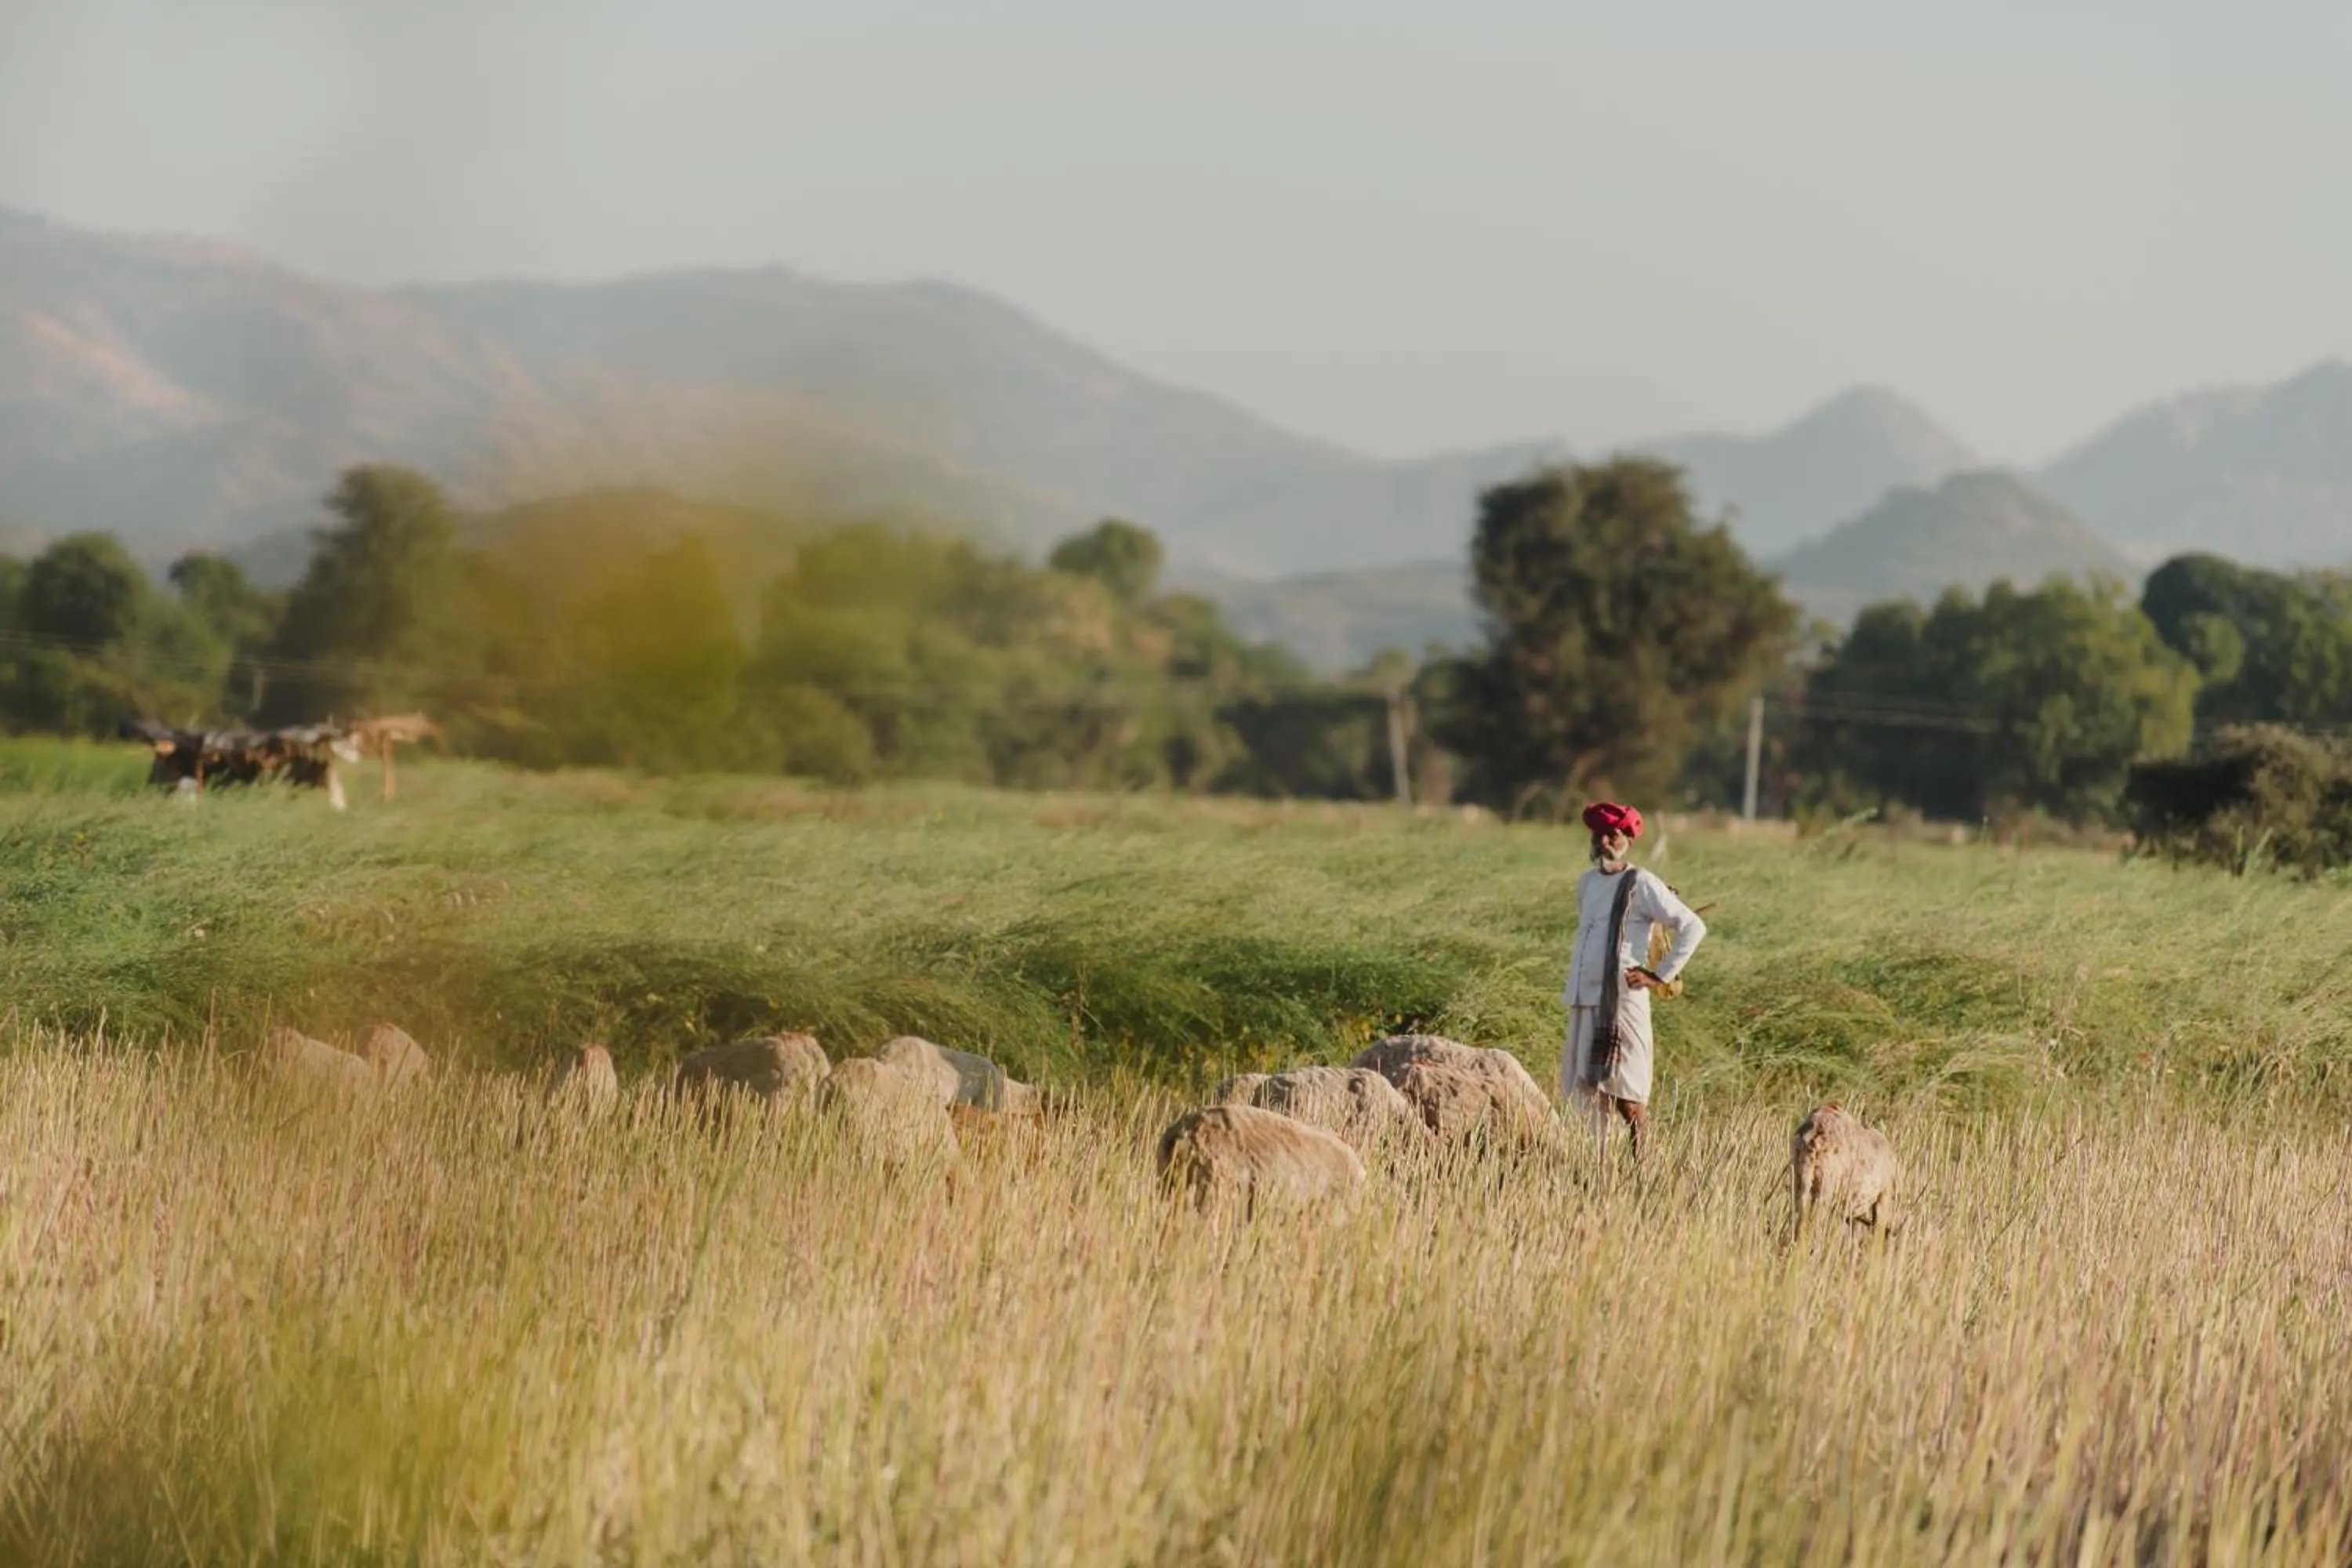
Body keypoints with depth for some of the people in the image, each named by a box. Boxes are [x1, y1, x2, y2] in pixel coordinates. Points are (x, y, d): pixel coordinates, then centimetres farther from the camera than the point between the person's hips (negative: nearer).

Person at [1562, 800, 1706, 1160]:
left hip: (1620, 1003, -7)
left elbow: (1693, 927, -9)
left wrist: (1661, 976, -9)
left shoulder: (1641, 885, -7)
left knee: (1625, 1095, -6)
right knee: (1586, 1088, 7)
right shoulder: (1586, 883, 14)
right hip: (1583, 1000, 7)